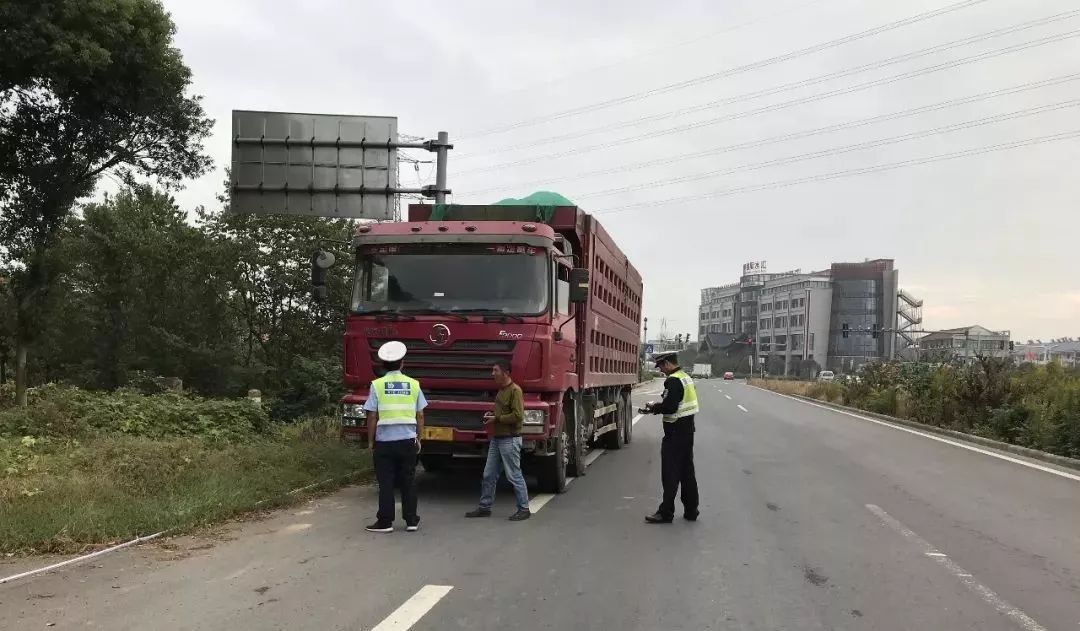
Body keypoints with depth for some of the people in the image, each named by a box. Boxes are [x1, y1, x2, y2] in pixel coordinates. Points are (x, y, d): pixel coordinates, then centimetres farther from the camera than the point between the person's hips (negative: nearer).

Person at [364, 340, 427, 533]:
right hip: (408, 440, 2)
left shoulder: (377, 385, -4)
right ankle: (411, 521, 14)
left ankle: (385, 522, 8)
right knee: (408, 482, 10)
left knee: (386, 483, 5)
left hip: (385, 441, -2)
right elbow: (420, 416, 5)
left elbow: (372, 417, -5)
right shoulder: (413, 384, 3)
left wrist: (371, 441, 5)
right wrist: (418, 439, 14)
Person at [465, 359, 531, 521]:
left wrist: (496, 419, -15)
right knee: (489, 475, 11)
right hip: (496, 439, 9)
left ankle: (524, 509, 7)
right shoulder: (501, 390, 15)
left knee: (514, 476, -2)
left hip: (510, 440, -9)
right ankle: (485, 507, 20)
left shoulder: (515, 390, -14)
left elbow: (518, 415, -21)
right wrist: (491, 414, 10)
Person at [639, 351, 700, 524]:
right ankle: (691, 510, 21)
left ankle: (666, 513, 1)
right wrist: (657, 406, 10)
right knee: (687, 471, 14)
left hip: (675, 433, -10)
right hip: (688, 431, 10)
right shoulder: (686, 378, 13)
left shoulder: (673, 381, -18)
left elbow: (669, 407, -25)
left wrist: (652, 409, -9)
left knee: (670, 473, -4)